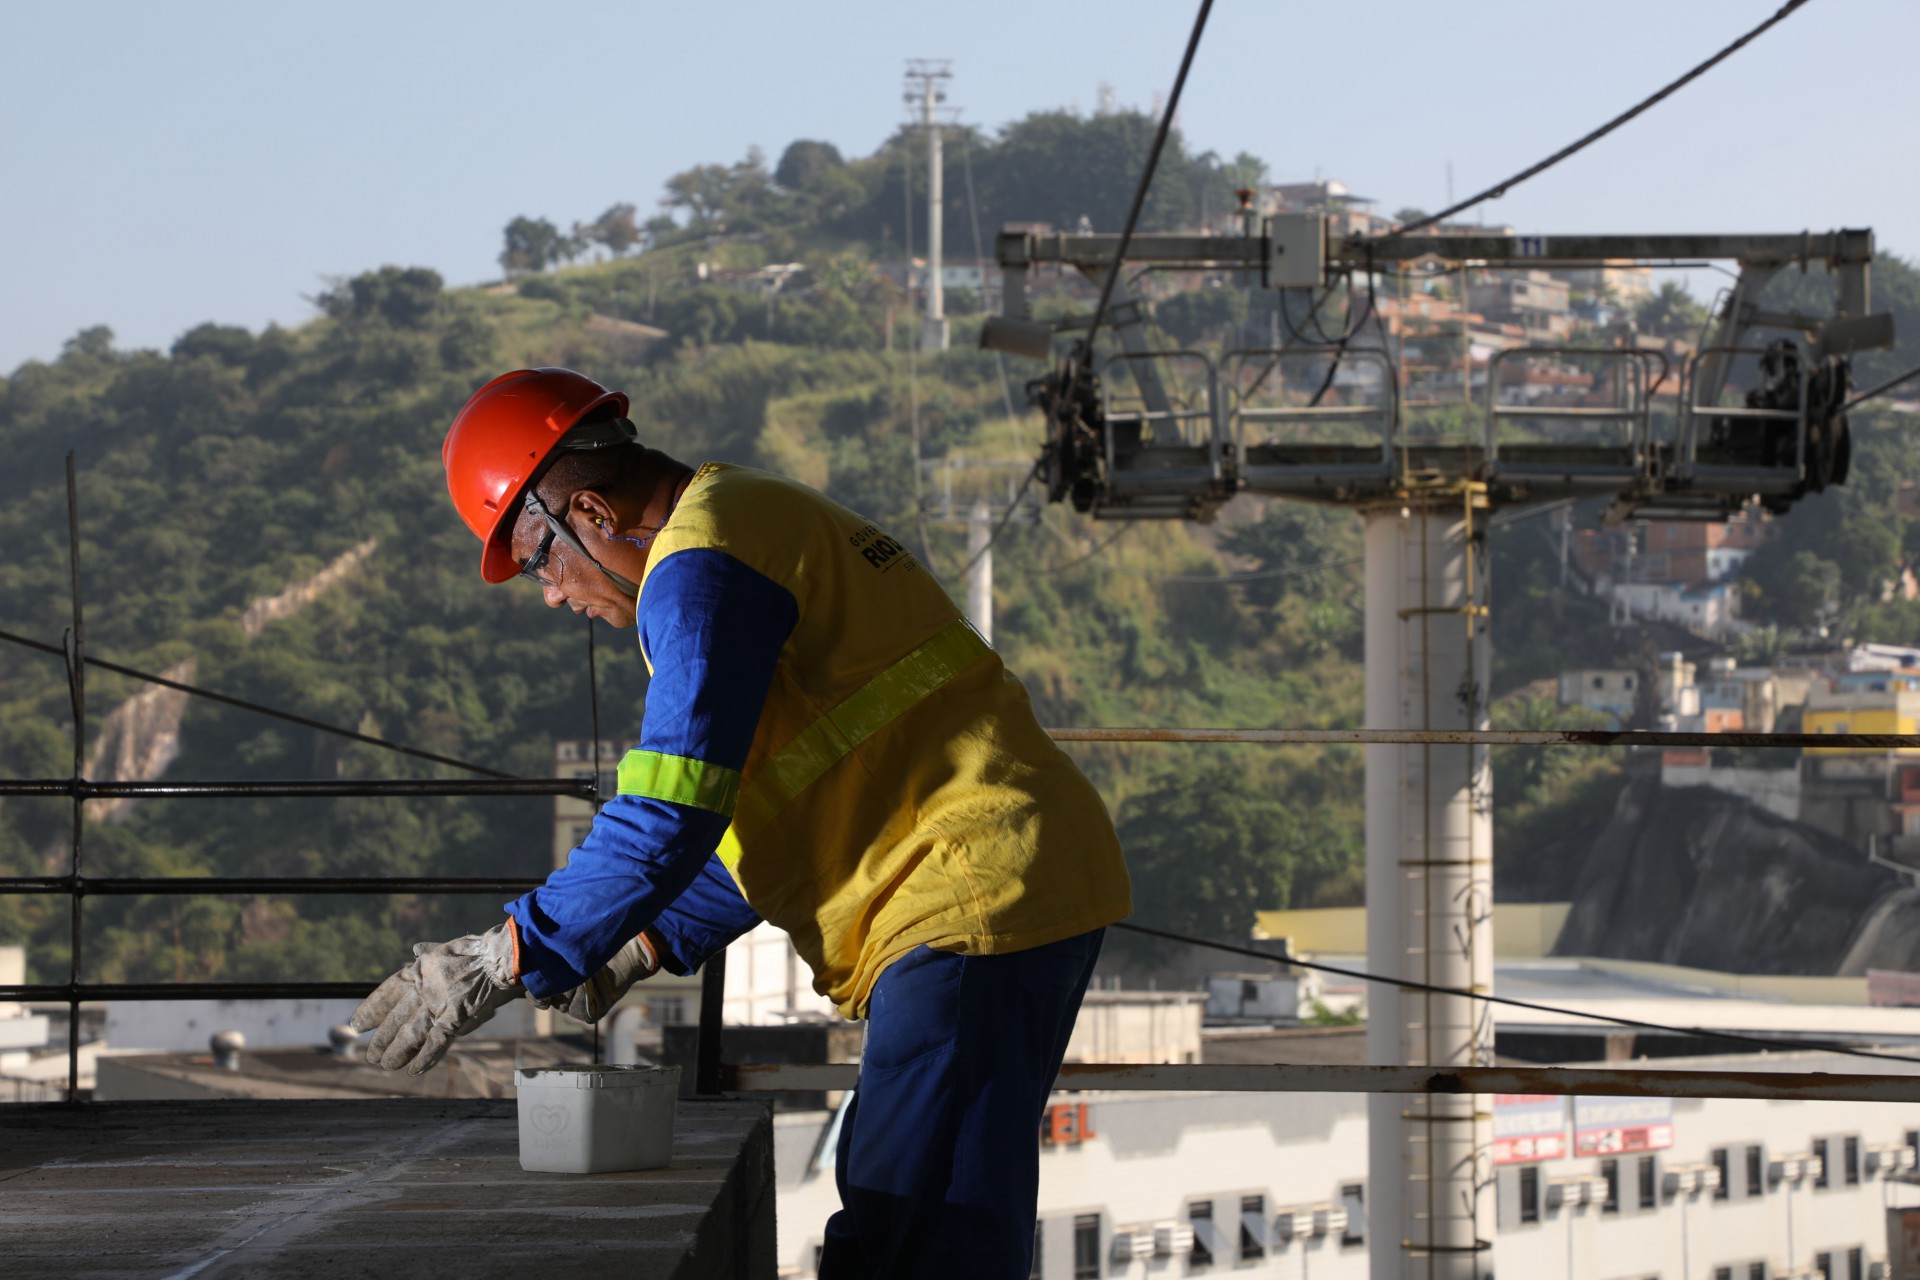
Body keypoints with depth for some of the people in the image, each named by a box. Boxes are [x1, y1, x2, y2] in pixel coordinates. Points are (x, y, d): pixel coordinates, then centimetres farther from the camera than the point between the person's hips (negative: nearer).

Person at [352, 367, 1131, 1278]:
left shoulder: (699, 570, -11)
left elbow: (673, 815, -19)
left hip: (975, 904, -11)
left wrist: (510, 959, -11)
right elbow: (787, 821, 28)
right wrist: (646, 946, 19)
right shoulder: (761, 523, 23)